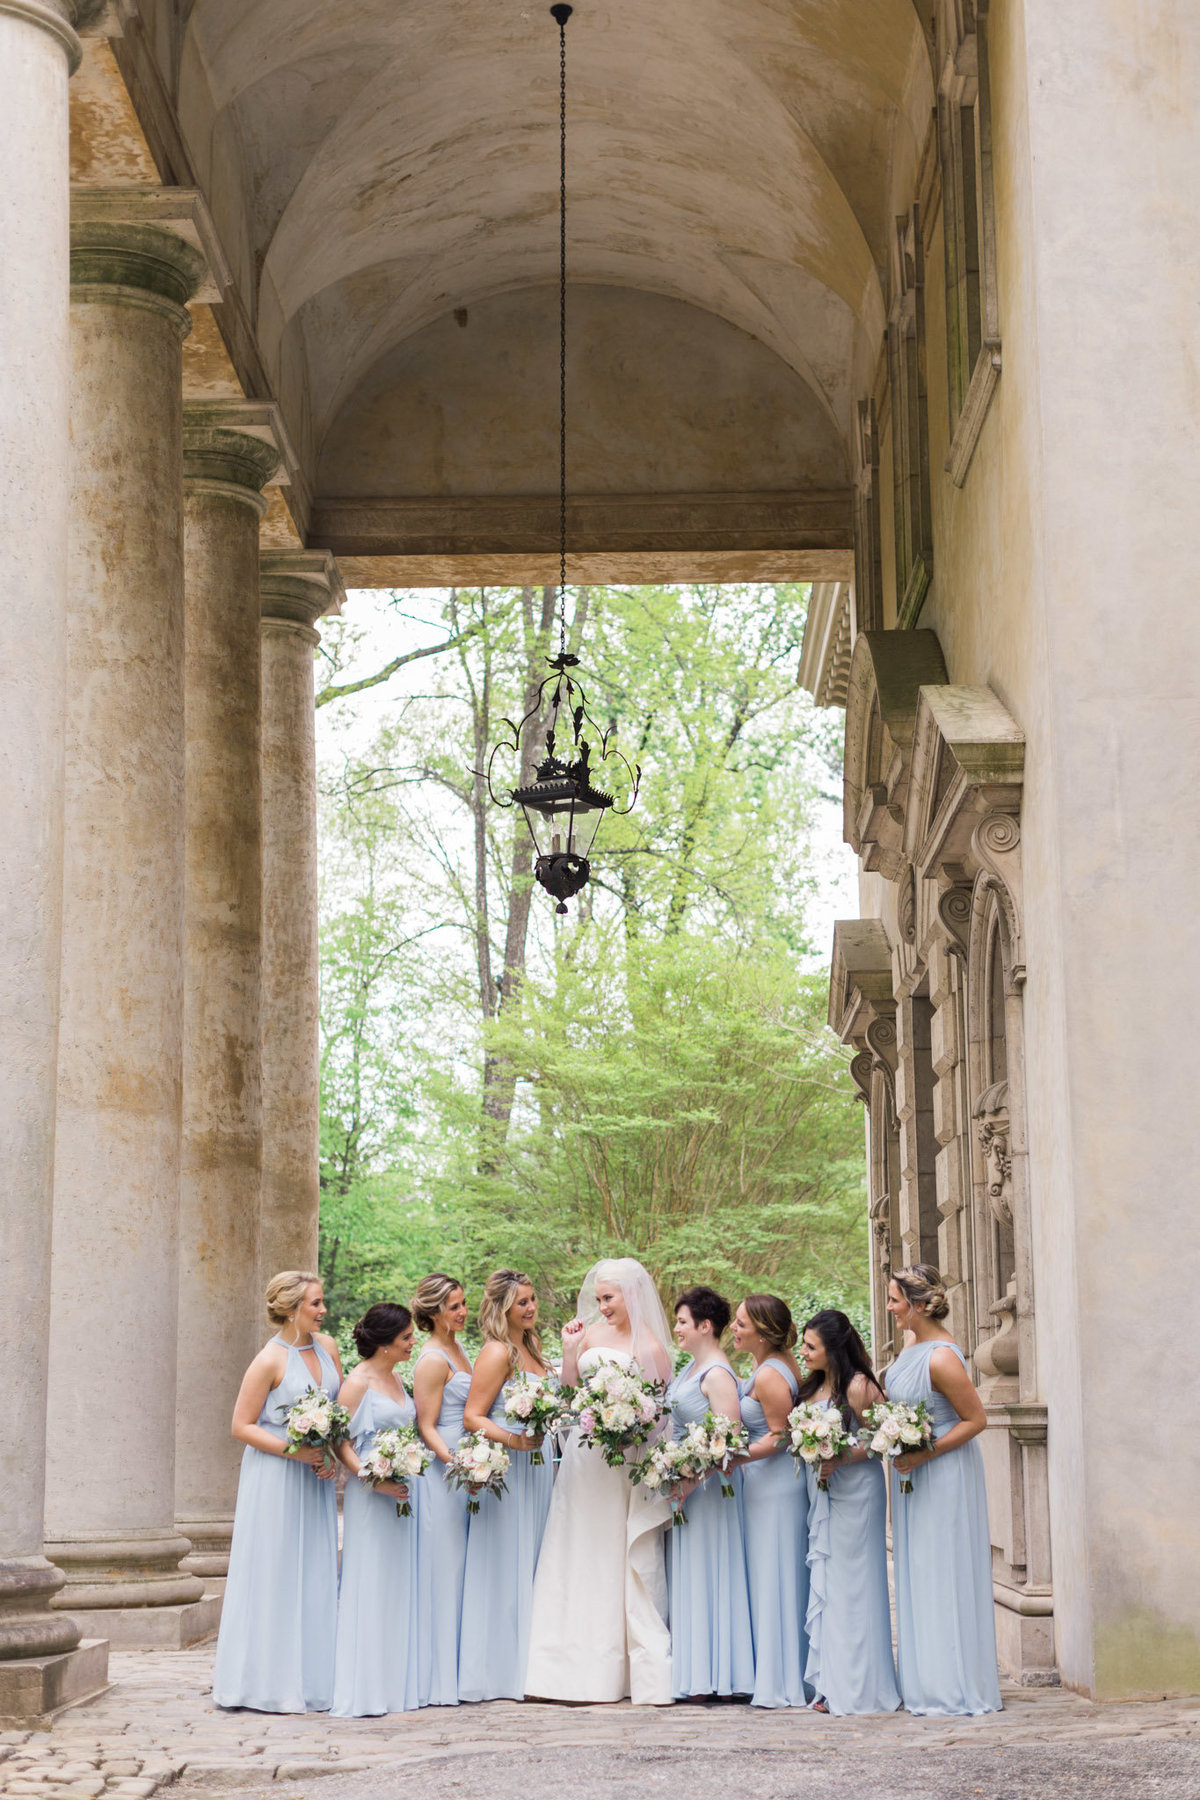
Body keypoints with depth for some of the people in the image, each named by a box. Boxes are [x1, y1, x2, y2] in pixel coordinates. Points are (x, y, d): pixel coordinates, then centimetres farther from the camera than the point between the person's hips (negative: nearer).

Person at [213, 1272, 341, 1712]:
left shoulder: (327, 1348, 6)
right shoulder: (270, 1361, -12)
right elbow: (242, 1426, -10)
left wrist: (332, 1453, -3)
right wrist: (295, 1451, -18)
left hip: (316, 1479, 6)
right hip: (274, 1478, -6)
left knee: (314, 1576, 8)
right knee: (271, 1576, -1)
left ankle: (308, 1678, 14)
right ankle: (264, 1681, 6)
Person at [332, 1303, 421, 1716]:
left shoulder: (396, 1379, 14)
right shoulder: (358, 1382, -9)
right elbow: (342, 1444, -12)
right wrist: (375, 1481, -22)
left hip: (405, 1491, 8)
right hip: (372, 1496, -8)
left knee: (399, 1586, 9)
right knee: (369, 1588, -6)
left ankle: (395, 1684, 14)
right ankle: (363, 1693, -2)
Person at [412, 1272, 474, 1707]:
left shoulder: (458, 1352, 15)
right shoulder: (432, 1361, -12)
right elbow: (427, 1427, -15)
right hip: (441, 1471, -9)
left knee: (460, 1569, 10)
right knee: (442, 1569, -6)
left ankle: (459, 1671, 14)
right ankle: (437, 1682, -2)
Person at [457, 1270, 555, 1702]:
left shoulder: (529, 1349, 14)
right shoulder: (497, 1353, -12)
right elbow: (473, 1416, -16)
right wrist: (512, 1440, -28)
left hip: (538, 1468, 9)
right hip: (508, 1471, -9)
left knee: (530, 1565, 10)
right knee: (507, 1567, -5)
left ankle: (528, 1667, 15)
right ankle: (502, 1671, 0)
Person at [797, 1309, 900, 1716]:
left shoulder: (858, 1387, -13)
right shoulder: (813, 1385, 11)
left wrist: (840, 1460, -21)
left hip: (854, 1493, -8)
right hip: (820, 1493, 8)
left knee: (850, 1586, -3)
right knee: (823, 1585, 8)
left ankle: (856, 1689, 4)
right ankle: (831, 1685, 13)